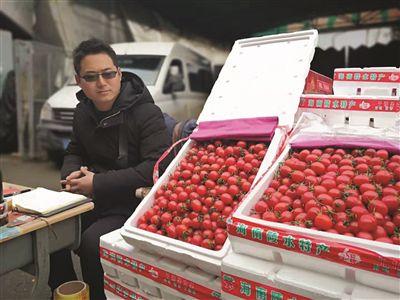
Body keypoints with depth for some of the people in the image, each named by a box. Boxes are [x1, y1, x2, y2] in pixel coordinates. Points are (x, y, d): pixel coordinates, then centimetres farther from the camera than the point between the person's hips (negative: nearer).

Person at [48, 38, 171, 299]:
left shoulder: (146, 113, -14)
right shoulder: (83, 112, 9)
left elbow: (157, 167, -25)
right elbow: (75, 152, 24)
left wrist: (98, 184, -20)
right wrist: (72, 174, -2)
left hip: (133, 204, -6)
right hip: (92, 200, 7)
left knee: (93, 242, -28)